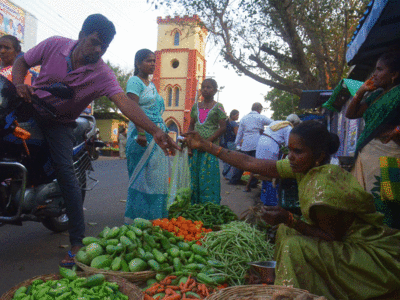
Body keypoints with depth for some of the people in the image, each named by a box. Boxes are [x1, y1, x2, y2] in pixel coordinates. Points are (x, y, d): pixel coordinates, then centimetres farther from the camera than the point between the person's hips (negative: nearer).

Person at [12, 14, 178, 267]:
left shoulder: (103, 75, -20)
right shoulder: (54, 45, -10)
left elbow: (124, 102, -35)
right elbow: (22, 62, 5)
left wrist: (155, 130, -50)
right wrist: (19, 84, -17)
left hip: (59, 124, -4)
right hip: (29, 111, 4)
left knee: (66, 171, -16)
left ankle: (77, 241, -12)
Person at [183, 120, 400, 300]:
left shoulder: (324, 183, -29)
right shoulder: (304, 167, -4)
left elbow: (333, 237, -20)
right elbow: (250, 163, -2)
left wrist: (289, 220, -27)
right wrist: (204, 145, 0)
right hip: (346, 242, 9)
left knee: (294, 246, -23)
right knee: (285, 230, 9)